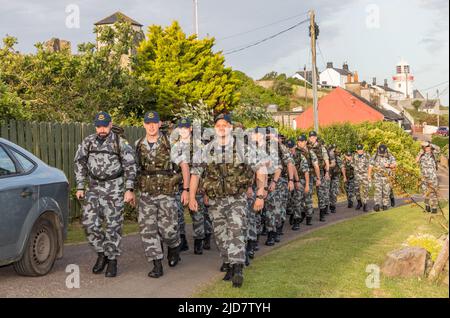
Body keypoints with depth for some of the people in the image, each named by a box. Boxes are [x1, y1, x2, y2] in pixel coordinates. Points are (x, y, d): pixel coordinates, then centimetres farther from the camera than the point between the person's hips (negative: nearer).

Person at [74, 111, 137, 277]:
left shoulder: (120, 142, -4)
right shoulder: (88, 142, 5)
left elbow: (130, 166, -4)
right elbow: (79, 163, 12)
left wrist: (129, 189, -11)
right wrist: (80, 187, 6)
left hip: (114, 189, -3)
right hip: (93, 187, 3)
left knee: (113, 225, -1)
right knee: (90, 223, -4)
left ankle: (112, 261, 10)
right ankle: (101, 253, 16)